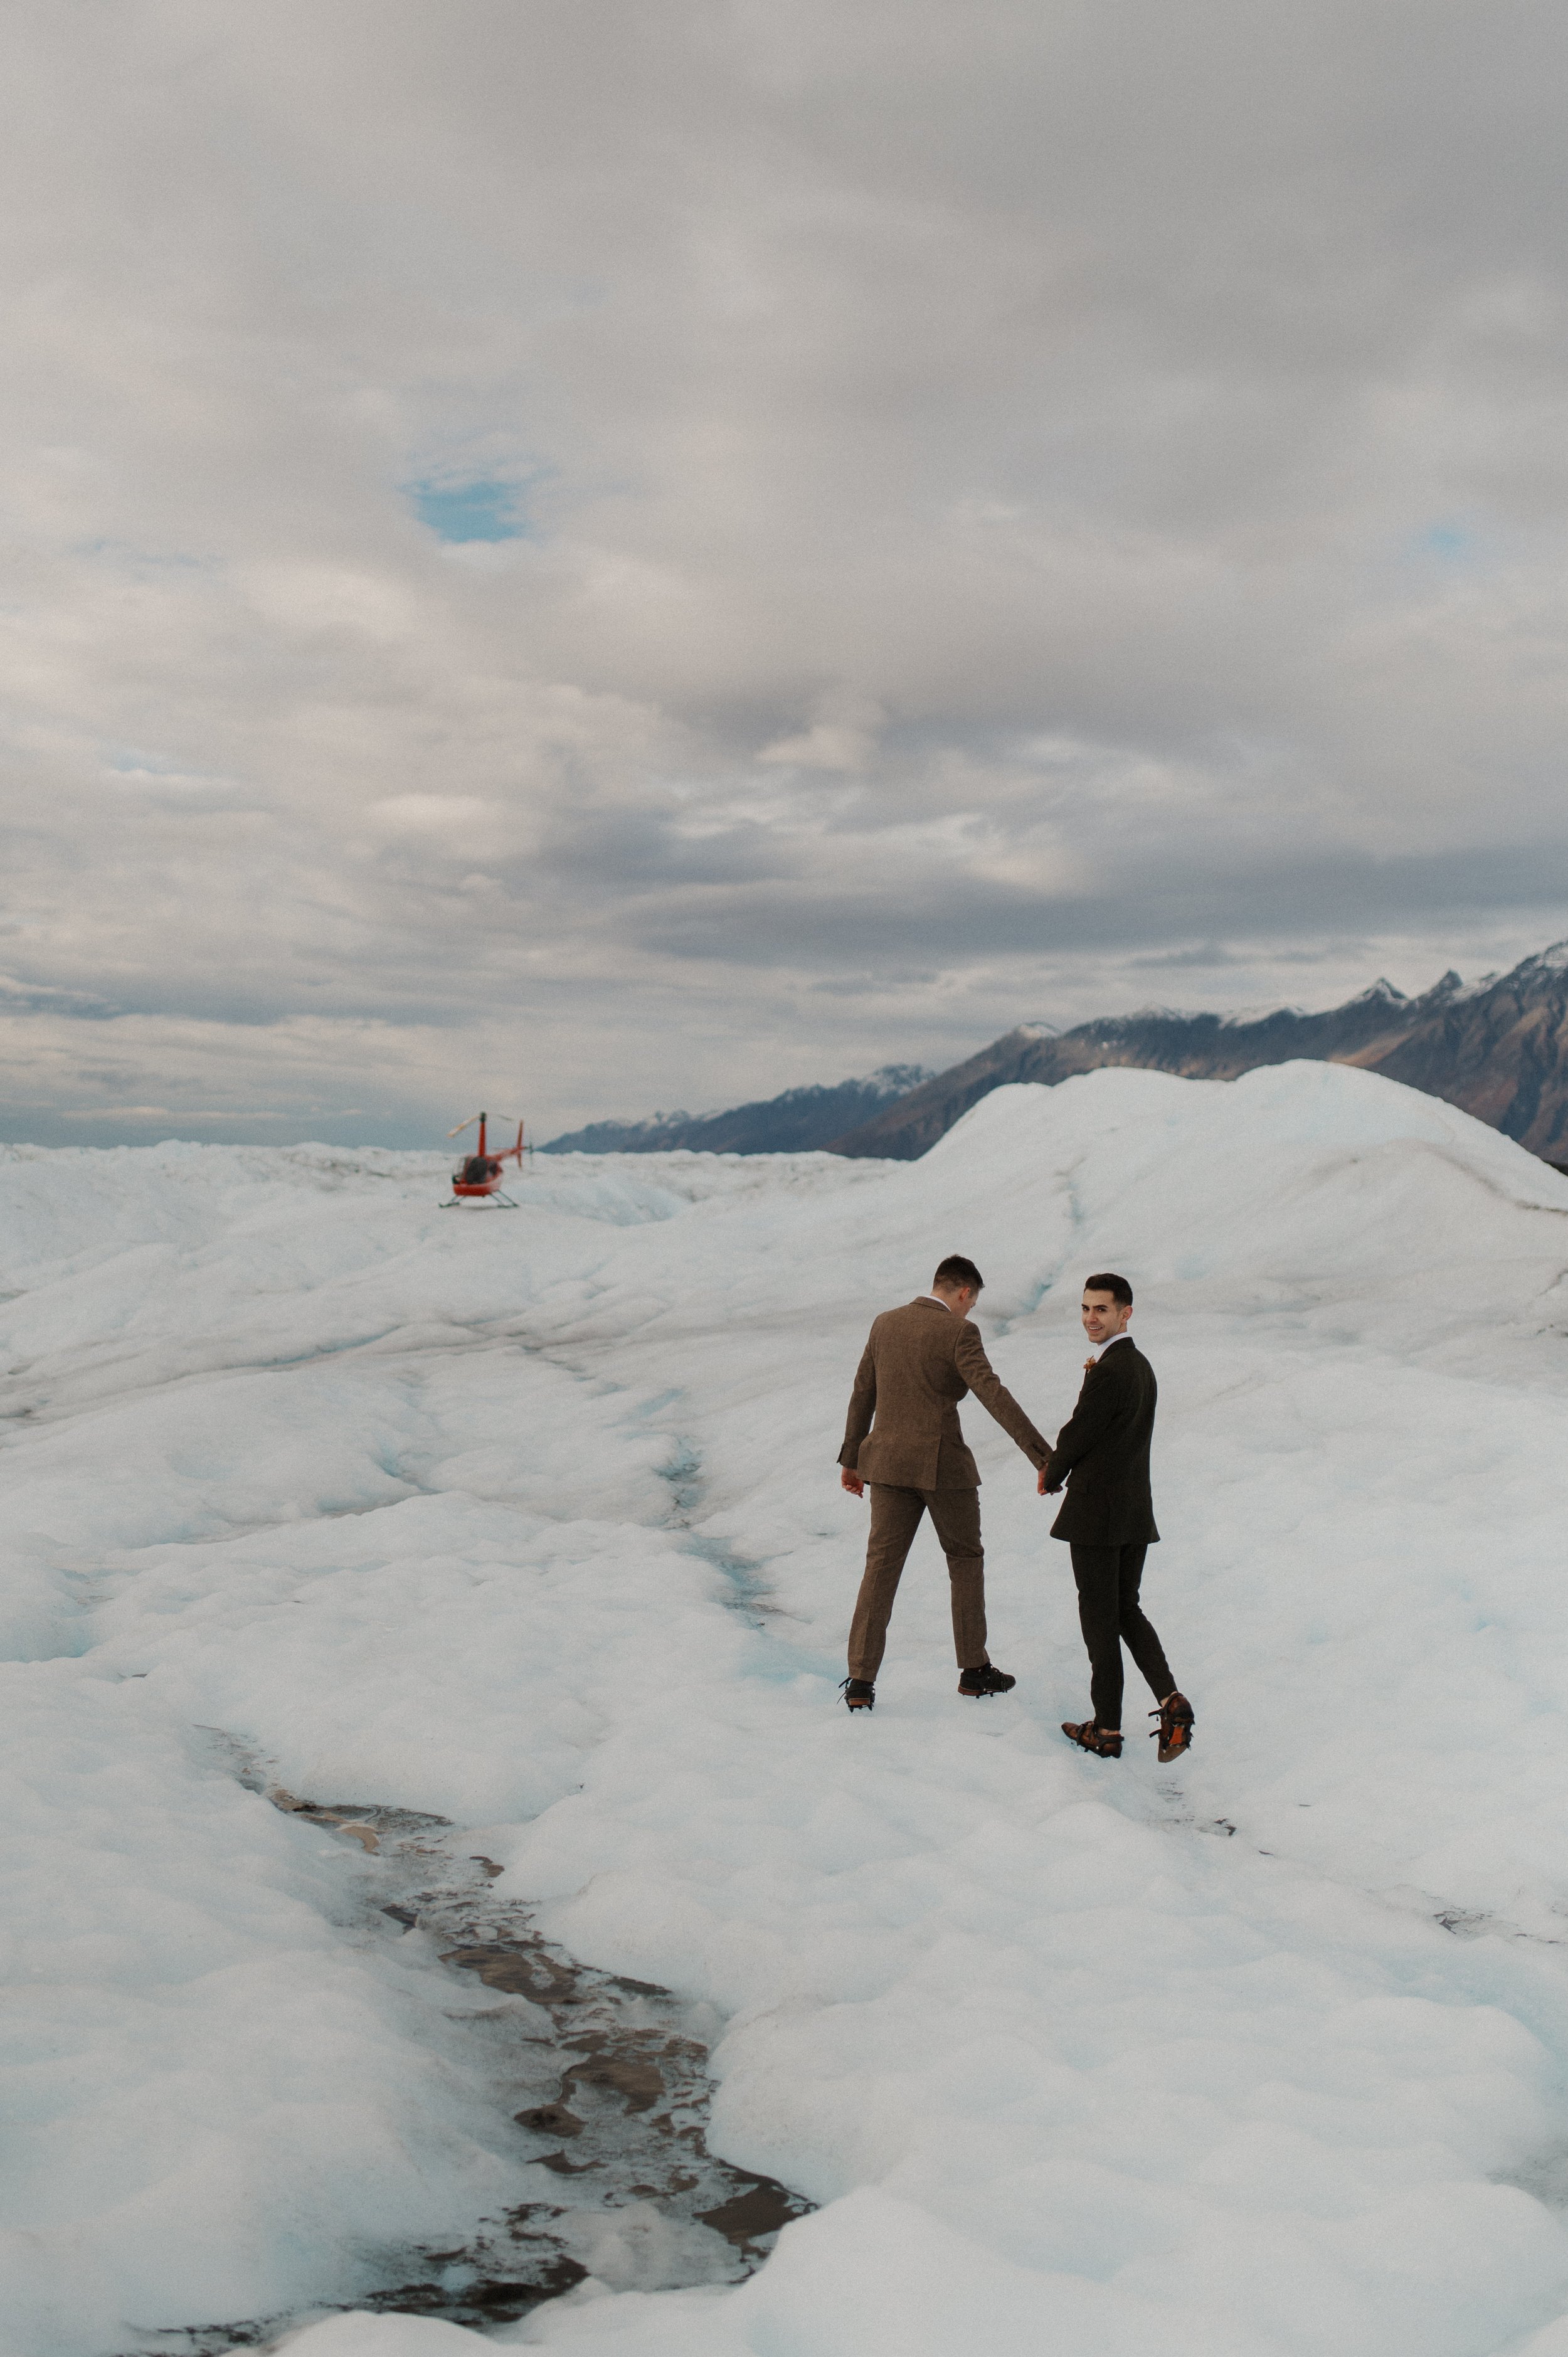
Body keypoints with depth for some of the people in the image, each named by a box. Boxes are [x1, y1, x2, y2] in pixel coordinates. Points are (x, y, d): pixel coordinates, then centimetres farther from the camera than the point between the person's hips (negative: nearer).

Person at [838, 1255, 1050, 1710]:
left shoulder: (885, 1324, 8)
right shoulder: (958, 1333, -11)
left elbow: (862, 1395, 14)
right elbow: (994, 1396, -21)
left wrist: (850, 1459, 22)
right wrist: (1042, 1455, -24)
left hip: (888, 1463, 5)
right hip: (941, 1465, -5)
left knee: (881, 1567, 5)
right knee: (966, 1559, 15)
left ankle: (861, 1681, -2)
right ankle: (974, 1668, 22)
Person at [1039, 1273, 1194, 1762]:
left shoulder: (1108, 1372, -19)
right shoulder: (1141, 1366, 11)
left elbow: (1077, 1435, -12)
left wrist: (1051, 1478, 4)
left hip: (1096, 1510, -9)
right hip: (1136, 1510, 9)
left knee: (1099, 1618, 2)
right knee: (1126, 1610, 16)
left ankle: (1106, 1729, 10)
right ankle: (1171, 1701, -1)